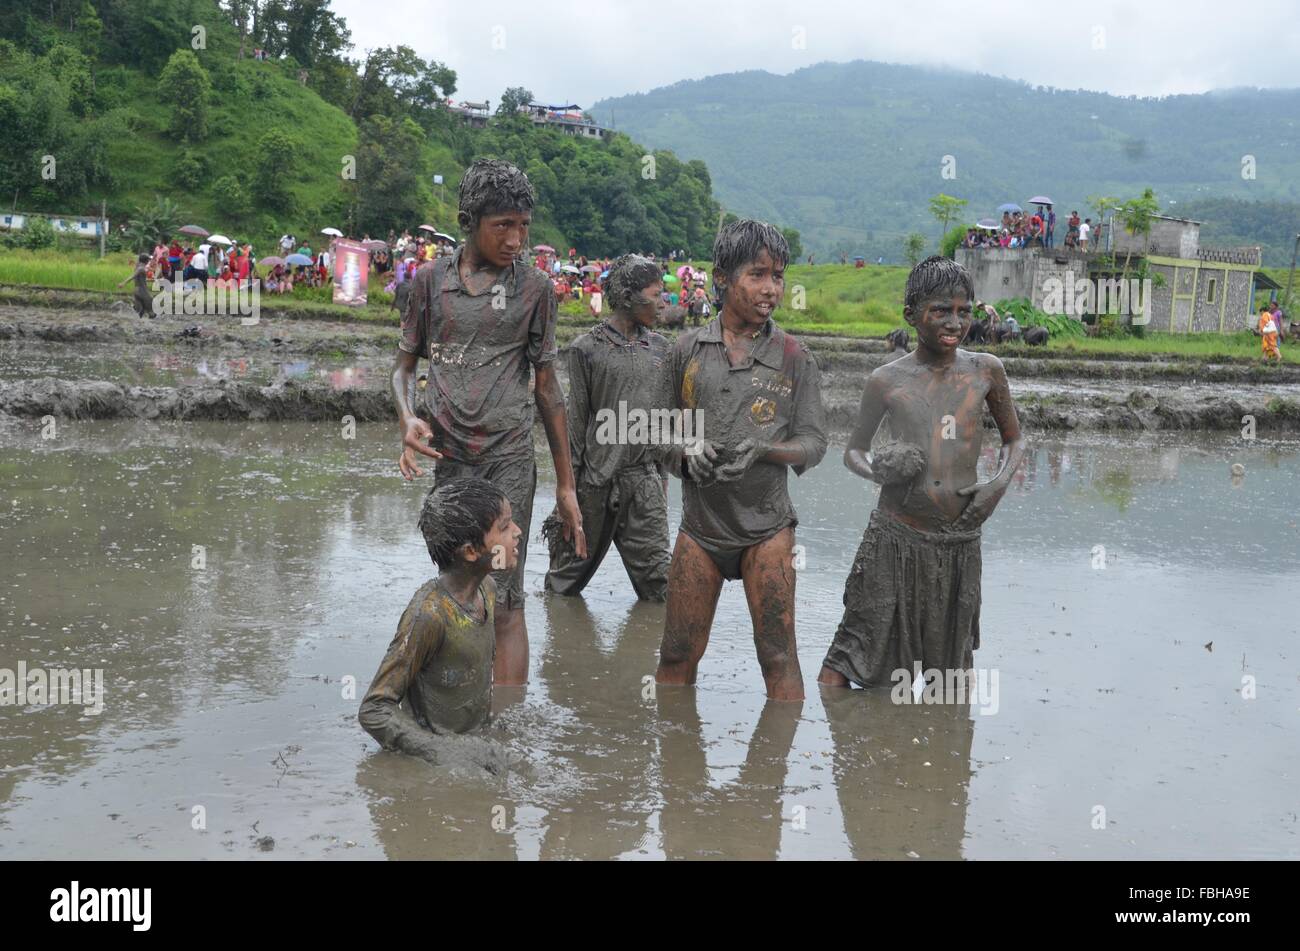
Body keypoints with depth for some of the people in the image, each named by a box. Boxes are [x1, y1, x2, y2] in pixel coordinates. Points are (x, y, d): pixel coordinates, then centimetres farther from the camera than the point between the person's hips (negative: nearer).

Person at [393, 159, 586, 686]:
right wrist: (407, 419, -12)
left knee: (504, 600, -7)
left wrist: (566, 485, 5)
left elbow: (546, 386, 6)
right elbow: (404, 365, 12)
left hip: (509, 461, -2)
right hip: (447, 459, 3)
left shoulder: (534, 288, 2)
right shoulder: (429, 280, 5)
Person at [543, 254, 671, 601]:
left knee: (655, 568, 0)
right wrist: (567, 483, -4)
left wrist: (663, 470, 13)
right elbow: (575, 418, -3)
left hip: (644, 475, 3)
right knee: (571, 573, 10)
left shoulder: (658, 347, 9)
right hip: (596, 476, -3)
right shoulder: (587, 348, -4)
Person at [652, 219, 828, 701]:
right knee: (677, 658, 7)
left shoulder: (794, 358, 0)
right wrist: (688, 453, -13)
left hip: (766, 526, -1)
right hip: (700, 524, 2)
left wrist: (761, 450, -19)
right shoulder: (687, 350, 4)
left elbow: (813, 443, 0)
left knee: (778, 657, 0)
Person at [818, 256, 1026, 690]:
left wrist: (1000, 483, -4)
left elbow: (1014, 439, 17)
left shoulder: (985, 370, 4)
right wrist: (875, 470, -13)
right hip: (896, 538, -2)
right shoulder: (887, 380, 0)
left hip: (959, 541, 2)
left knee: (951, 669, 11)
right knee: (862, 650, -4)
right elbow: (853, 450, 11)